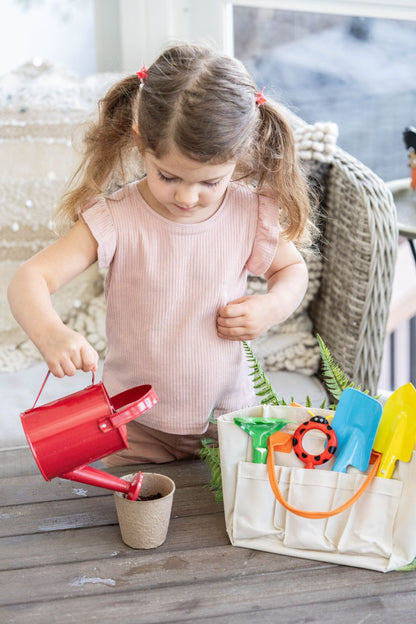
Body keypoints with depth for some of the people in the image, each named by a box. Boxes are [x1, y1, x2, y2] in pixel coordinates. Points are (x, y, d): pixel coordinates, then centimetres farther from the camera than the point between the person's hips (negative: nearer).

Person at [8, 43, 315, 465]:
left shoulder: (251, 215, -10)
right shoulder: (116, 219, -18)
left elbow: (293, 268, 10)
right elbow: (29, 279, -22)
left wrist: (271, 308, -13)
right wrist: (50, 332, -44)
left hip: (227, 414, 2)